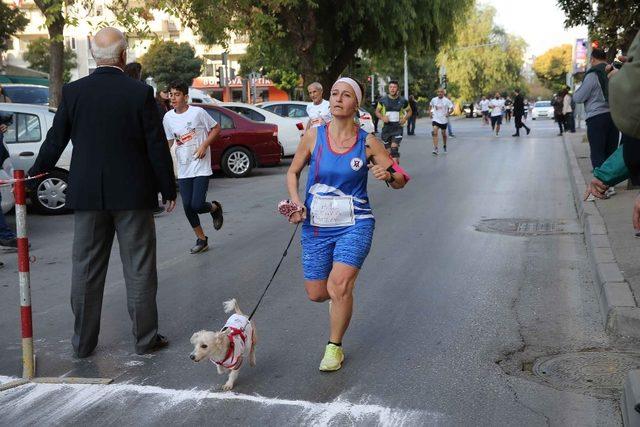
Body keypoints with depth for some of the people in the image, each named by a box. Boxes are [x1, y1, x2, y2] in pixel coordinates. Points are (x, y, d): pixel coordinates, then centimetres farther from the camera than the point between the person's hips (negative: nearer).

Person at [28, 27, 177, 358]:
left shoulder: (73, 92, -3)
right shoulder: (140, 93, -9)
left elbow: (55, 141, 4)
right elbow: (157, 147, -7)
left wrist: (35, 175, 19)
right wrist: (168, 189, 4)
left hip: (87, 194, 2)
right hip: (132, 195, -2)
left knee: (86, 269, 11)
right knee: (139, 269, 8)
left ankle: (83, 342, 19)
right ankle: (145, 339, 15)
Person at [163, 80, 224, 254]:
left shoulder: (197, 112, -10)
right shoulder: (168, 117, 3)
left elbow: (216, 129, -1)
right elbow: (169, 141, 12)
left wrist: (204, 146, -13)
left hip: (201, 167, -5)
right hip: (183, 169, 5)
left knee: (197, 205, -14)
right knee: (187, 206, 2)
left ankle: (215, 207, 21)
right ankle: (201, 239, 19)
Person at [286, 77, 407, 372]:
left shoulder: (368, 142, -6)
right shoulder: (314, 135, -4)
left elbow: (400, 181, 1)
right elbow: (293, 172, 9)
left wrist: (389, 175, -22)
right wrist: (296, 202, -8)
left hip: (355, 226, -2)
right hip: (316, 226, 2)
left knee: (338, 287, -20)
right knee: (316, 294, 8)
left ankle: (335, 347, 4)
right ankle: (343, 289, 45)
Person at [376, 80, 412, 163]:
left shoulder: (403, 101, -1)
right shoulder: (383, 100, 1)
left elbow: (409, 111, 14)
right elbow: (377, 111, 11)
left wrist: (405, 118, -6)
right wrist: (382, 117, -9)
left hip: (397, 127, -2)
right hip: (386, 127, 2)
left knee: (394, 148, -21)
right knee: (388, 152, 7)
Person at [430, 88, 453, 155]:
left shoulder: (446, 100, -7)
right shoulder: (434, 99, 1)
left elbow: (451, 108, -4)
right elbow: (430, 105, 20)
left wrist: (448, 113, -19)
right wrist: (430, 112, 7)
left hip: (443, 120, -1)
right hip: (435, 119, 1)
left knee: (443, 134, 13)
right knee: (435, 133, -16)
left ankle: (444, 146, 39)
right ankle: (435, 149, -20)